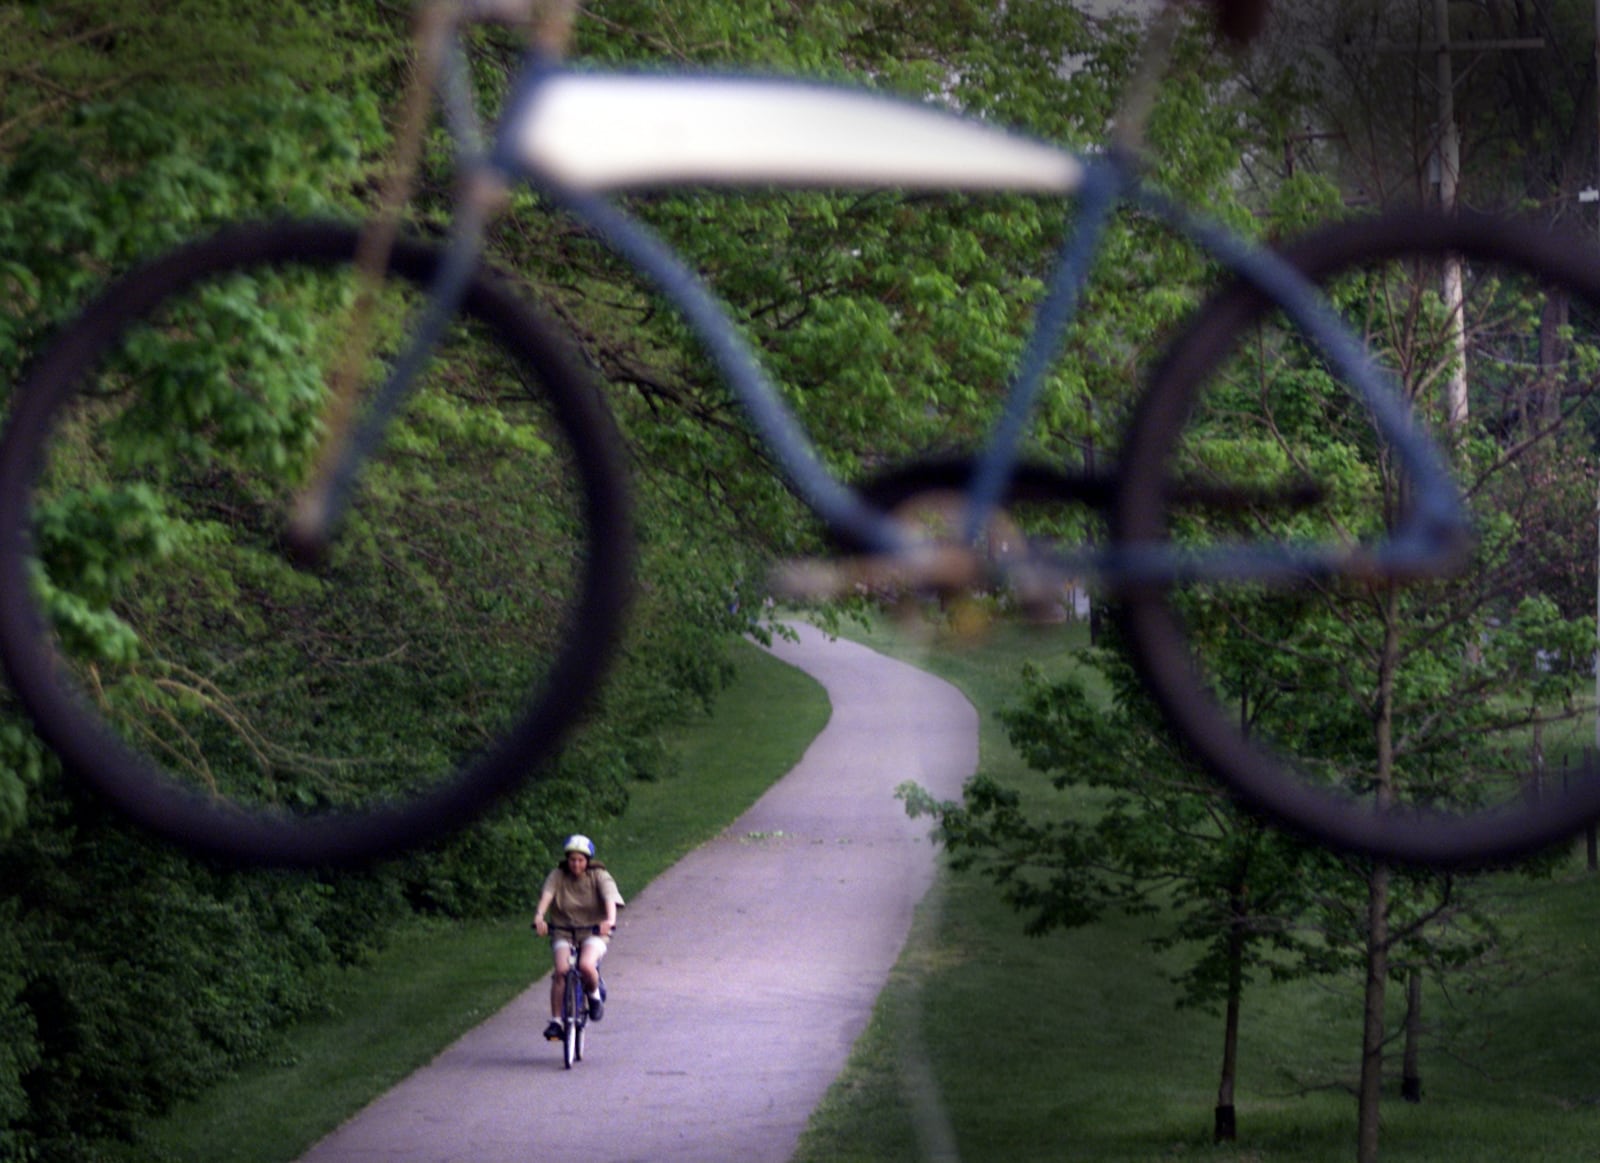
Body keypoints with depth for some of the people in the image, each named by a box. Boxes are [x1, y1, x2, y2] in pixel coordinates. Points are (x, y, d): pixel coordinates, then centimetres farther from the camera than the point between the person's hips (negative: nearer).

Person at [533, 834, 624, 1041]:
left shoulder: (599, 876, -4)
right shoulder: (558, 876, -1)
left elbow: (609, 898, -20)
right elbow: (546, 894, -19)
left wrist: (610, 920, -41)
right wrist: (539, 916, -39)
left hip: (593, 932, -1)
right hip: (563, 932, 1)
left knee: (586, 966, -30)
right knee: (561, 970, -23)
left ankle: (595, 993, 3)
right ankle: (555, 1021, -13)